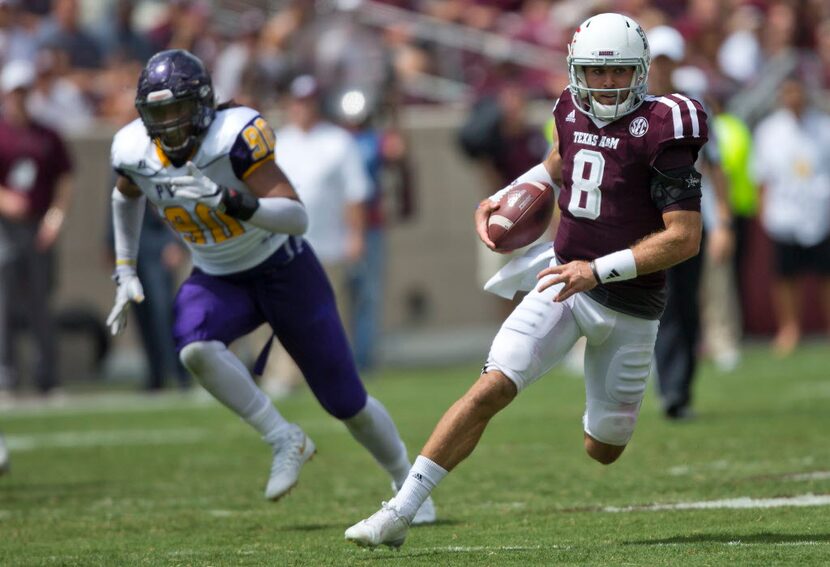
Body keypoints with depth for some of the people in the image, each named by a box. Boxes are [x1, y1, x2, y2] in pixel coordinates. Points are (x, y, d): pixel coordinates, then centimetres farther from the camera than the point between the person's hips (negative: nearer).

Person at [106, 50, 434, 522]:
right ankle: (285, 442, -15)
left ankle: (408, 484, 30)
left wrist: (231, 202, -49)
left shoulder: (235, 137, -29)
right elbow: (127, 197, 13)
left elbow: (298, 217, -34)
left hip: (285, 270, -4)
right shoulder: (135, 152, -13)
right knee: (195, 348, -32)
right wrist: (126, 273, 10)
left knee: (347, 402, 3)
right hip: (219, 281, 4)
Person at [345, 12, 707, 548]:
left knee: (603, 450, 8)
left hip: (627, 306, -3)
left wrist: (600, 270, -26)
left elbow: (686, 238, -21)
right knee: (493, 387, -16)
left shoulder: (660, 130, -17)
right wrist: (502, 198, 11)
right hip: (568, 279, 3)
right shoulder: (574, 112, 1)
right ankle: (400, 512, -16)